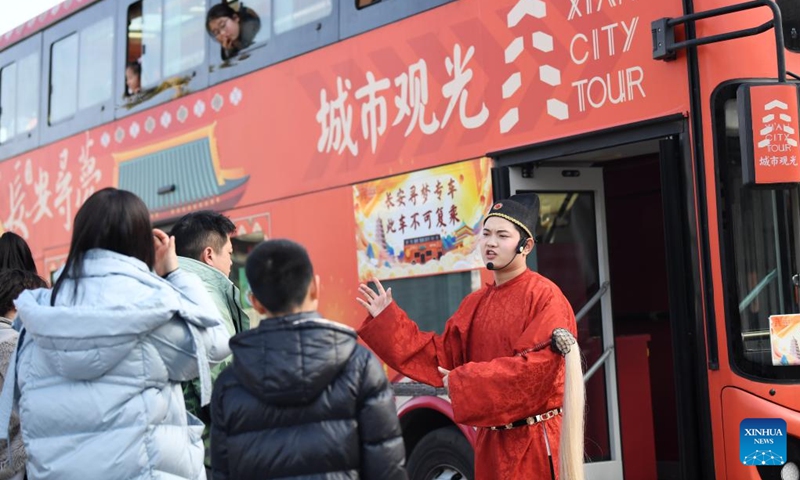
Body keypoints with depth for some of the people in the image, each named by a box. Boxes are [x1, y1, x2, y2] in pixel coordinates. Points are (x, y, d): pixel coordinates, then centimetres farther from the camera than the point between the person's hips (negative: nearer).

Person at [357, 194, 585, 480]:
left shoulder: (544, 296, -12)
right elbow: (442, 356, 11)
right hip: (491, 442, 7)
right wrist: (386, 319, 7)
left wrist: (463, 381, -18)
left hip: (535, 444, -7)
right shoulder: (475, 303, 11)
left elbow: (537, 365, -21)